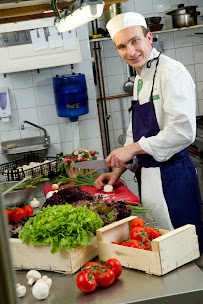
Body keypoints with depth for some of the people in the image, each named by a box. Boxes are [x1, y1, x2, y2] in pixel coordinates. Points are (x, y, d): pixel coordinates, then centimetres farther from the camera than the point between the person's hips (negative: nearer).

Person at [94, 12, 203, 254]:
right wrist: (119, 170, 12)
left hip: (172, 177, -9)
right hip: (147, 176, 9)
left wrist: (133, 149, -19)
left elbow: (183, 131, -24)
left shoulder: (172, 72, -15)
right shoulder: (140, 79, 14)